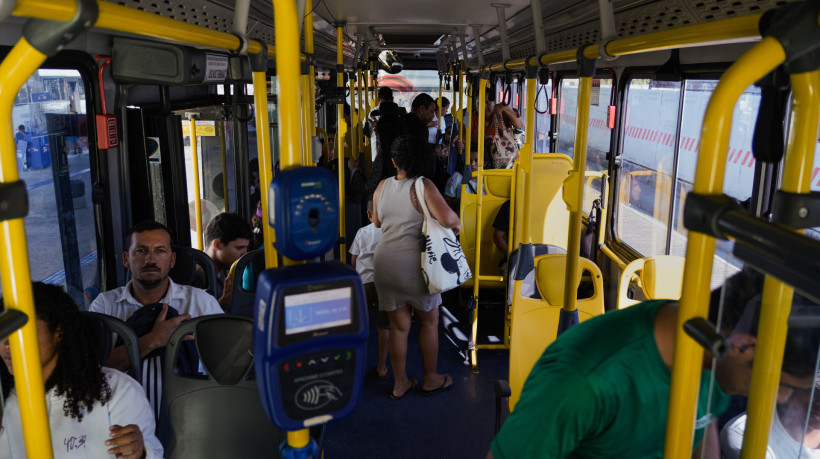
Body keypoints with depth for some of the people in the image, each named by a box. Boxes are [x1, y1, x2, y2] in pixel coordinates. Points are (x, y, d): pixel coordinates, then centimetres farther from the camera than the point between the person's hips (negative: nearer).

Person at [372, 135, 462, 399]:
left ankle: (400, 383, 23)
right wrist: (457, 225, -1)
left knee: (398, 325, 13)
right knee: (429, 321, 15)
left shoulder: (382, 186, 3)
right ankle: (430, 379, 27)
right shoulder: (423, 186, -13)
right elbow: (447, 218, -23)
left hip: (384, 261, 5)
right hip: (413, 261, -4)